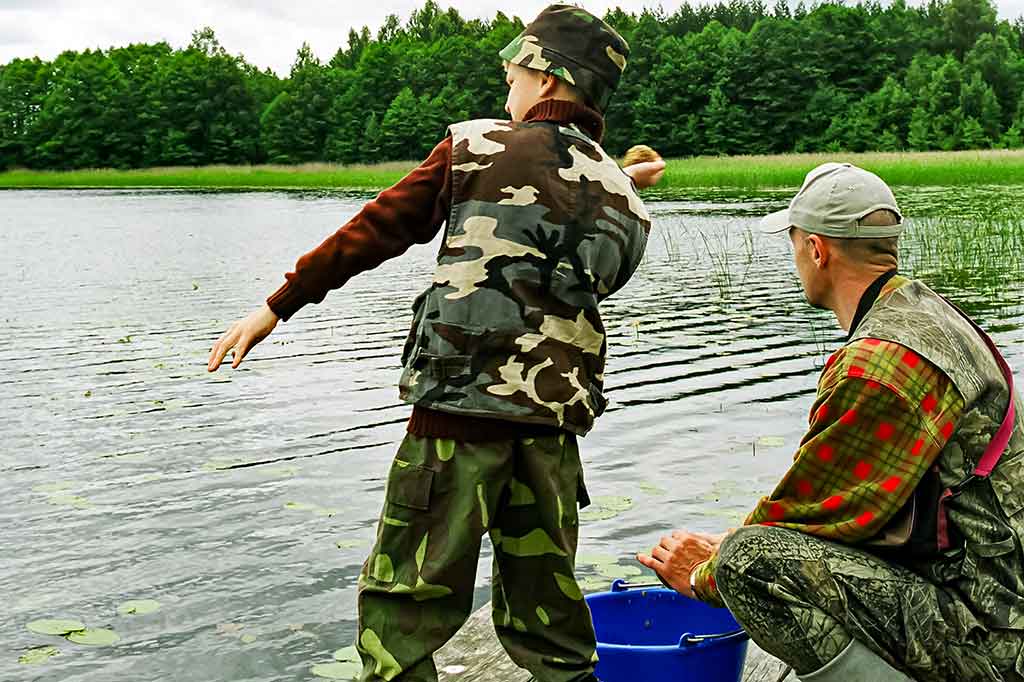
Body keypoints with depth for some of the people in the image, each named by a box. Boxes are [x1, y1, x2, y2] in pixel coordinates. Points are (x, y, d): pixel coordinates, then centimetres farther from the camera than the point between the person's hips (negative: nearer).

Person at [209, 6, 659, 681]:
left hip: (458, 411, -4)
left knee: (403, 606, 5)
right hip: (555, 426, 5)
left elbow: (375, 231, 1)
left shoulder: (477, 148, -1)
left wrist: (277, 307, 8)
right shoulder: (624, 202, 8)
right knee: (546, 609, 16)